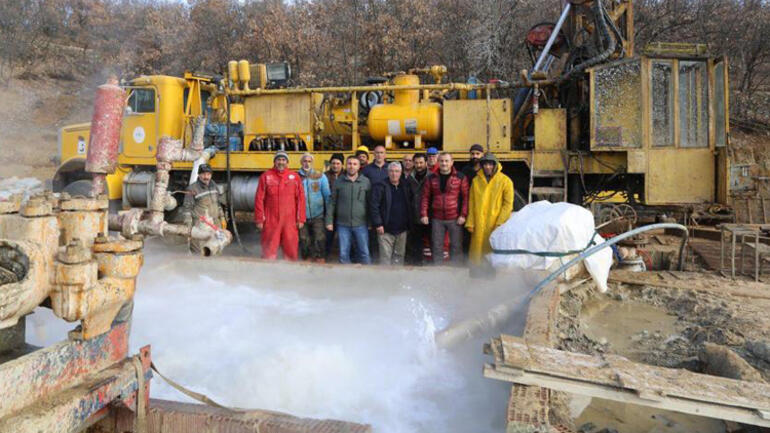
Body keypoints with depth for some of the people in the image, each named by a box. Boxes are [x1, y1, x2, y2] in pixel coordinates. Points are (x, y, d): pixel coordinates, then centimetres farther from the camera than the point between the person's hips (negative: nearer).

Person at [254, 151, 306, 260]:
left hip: (290, 222, 1)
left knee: (291, 251, 5)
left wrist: (300, 219, 2)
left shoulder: (295, 177, 7)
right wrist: (259, 219, -2)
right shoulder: (266, 176, 4)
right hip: (270, 222, -1)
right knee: (269, 251, 2)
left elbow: (300, 199, 6)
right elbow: (259, 199, 3)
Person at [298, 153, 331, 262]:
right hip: (302, 216, 1)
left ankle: (320, 259, 6)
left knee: (319, 240, -4)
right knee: (304, 241, 9)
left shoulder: (320, 176, 2)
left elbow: (327, 195, 3)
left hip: (318, 216, -1)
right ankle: (307, 259, 22)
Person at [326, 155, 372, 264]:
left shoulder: (366, 181, 2)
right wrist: (329, 221, 1)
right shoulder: (339, 182, 3)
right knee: (343, 253, 7)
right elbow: (332, 203, 5)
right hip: (343, 224, 1)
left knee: (364, 253, 4)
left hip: (360, 224, -1)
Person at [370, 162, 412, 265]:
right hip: (386, 230, -4)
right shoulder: (380, 186, -6)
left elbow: (410, 205, 15)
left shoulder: (406, 186, 9)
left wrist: (409, 224, 9)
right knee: (385, 256, -2)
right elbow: (373, 206, -10)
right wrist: (378, 224, -15)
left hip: (402, 229, 5)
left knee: (399, 255, 12)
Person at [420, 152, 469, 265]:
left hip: (455, 219, -2)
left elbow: (466, 197, -3)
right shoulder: (432, 178, 7)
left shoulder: (461, 177, 0)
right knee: (436, 247, 9)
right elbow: (425, 197, 6)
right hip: (437, 219, 3)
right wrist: (424, 214, -3)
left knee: (456, 247, 3)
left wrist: (463, 215, -11)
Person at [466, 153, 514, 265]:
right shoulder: (476, 180, 10)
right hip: (478, 225, 3)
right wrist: (470, 223, 4)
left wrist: (500, 223, -10)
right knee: (477, 252, 4)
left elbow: (508, 204, -2)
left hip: (495, 224, -2)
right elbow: (472, 203, 10)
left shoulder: (505, 181, 0)